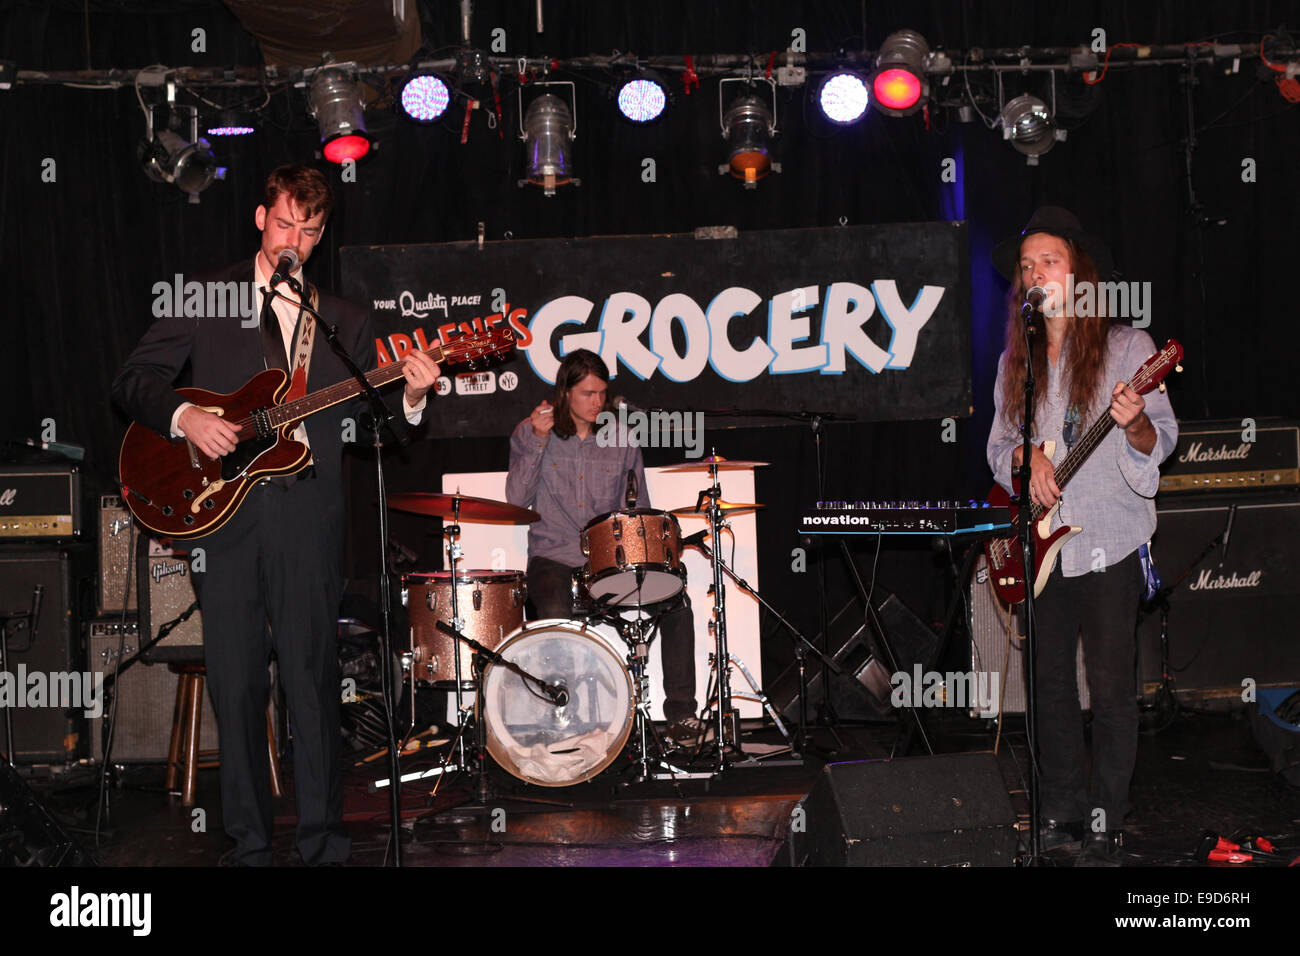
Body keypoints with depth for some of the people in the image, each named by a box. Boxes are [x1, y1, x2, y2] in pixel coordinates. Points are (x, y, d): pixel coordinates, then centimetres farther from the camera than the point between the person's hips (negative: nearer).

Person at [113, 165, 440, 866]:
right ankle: (247, 844, 11)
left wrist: (409, 400, -8)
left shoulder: (343, 322, 16)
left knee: (312, 680, -3)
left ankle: (323, 843, 5)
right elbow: (133, 380, 8)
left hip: (307, 516, 0)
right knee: (235, 682, 1)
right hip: (220, 507, 0)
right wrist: (184, 417, -10)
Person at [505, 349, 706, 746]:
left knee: (676, 602, -19)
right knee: (556, 614, -35)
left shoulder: (621, 438, 8)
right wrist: (538, 442, -17)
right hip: (554, 557, -2)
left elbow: (639, 506, 13)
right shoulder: (529, 434, 2)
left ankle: (681, 711, -7)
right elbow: (517, 500, -10)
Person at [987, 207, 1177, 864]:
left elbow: (1162, 442, -4)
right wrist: (1026, 455, -7)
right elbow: (998, 447, 15)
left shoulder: (1127, 347, -2)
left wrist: (1135, 423, -26)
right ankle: (1060, 810, 21)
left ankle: (1106, 820, 9)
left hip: (1108, 544, -4)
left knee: (1111, 686, -2)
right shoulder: (1016, 361, 11)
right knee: (1051, 683, 9)